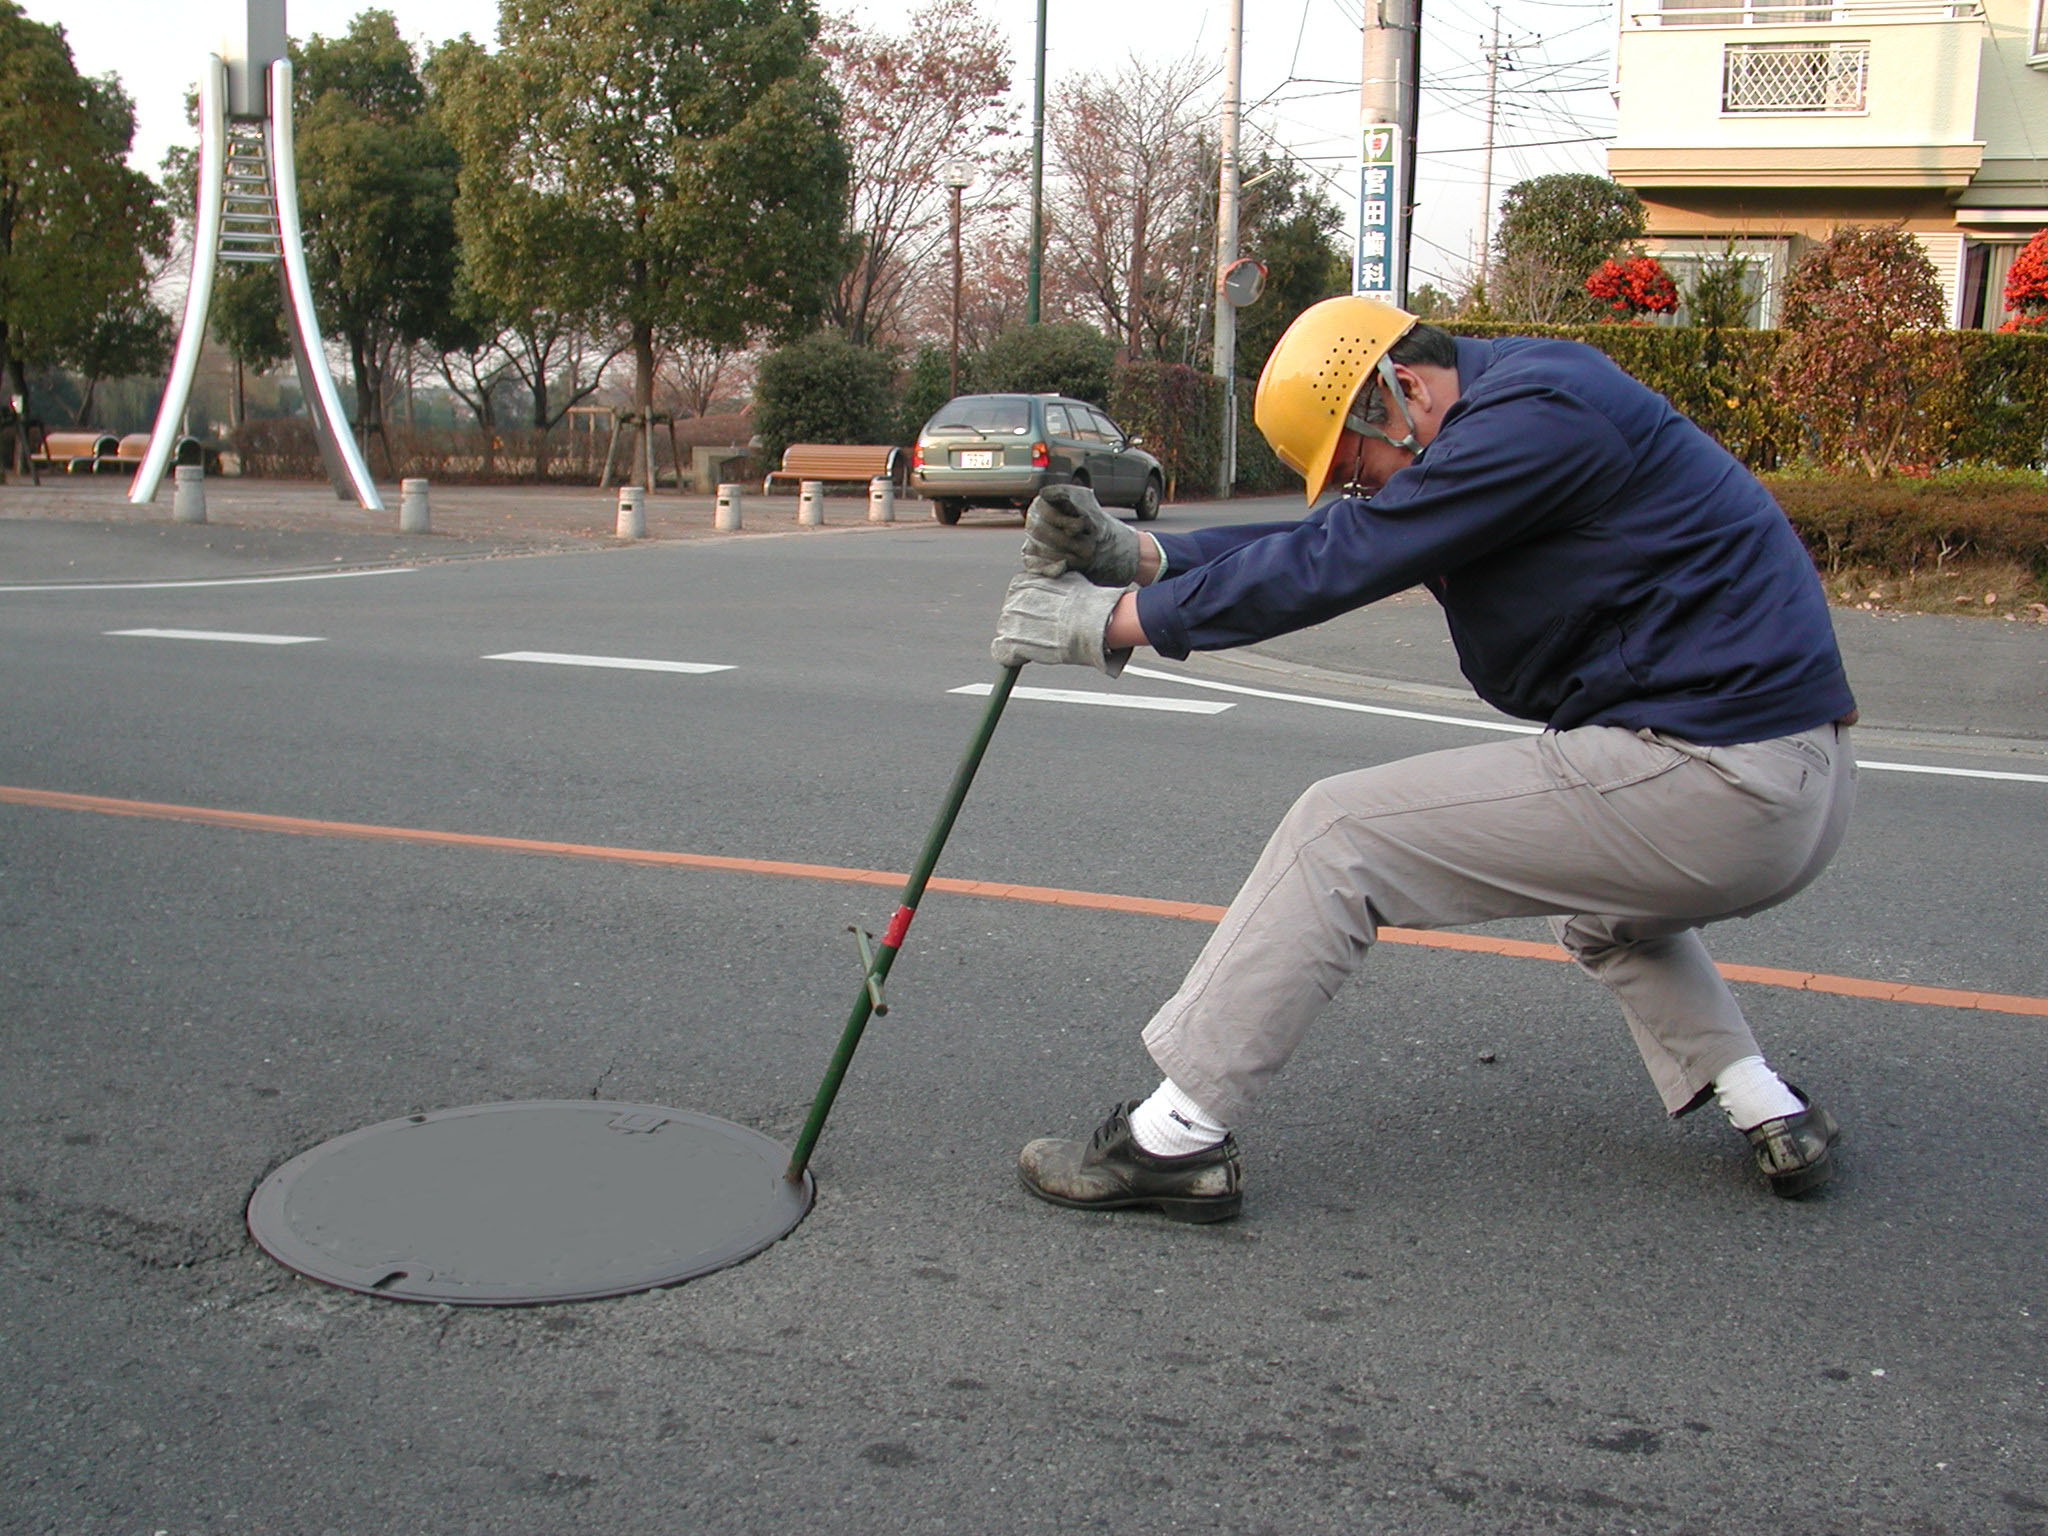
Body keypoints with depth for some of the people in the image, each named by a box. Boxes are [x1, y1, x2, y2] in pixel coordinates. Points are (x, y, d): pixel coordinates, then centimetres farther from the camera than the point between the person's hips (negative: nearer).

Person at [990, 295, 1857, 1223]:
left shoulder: (1534, 415, -14)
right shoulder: (1503, 418, 17)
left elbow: (1339, 564, -17)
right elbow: (1328, 541, 16)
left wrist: (1114, 620, -9)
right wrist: (1133, 553, 6)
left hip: (1710, 785, -11)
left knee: (1340, 831, -7)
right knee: (1596, 899, 41)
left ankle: (1174, 1137, -4)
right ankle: (1764, 1109, 25)